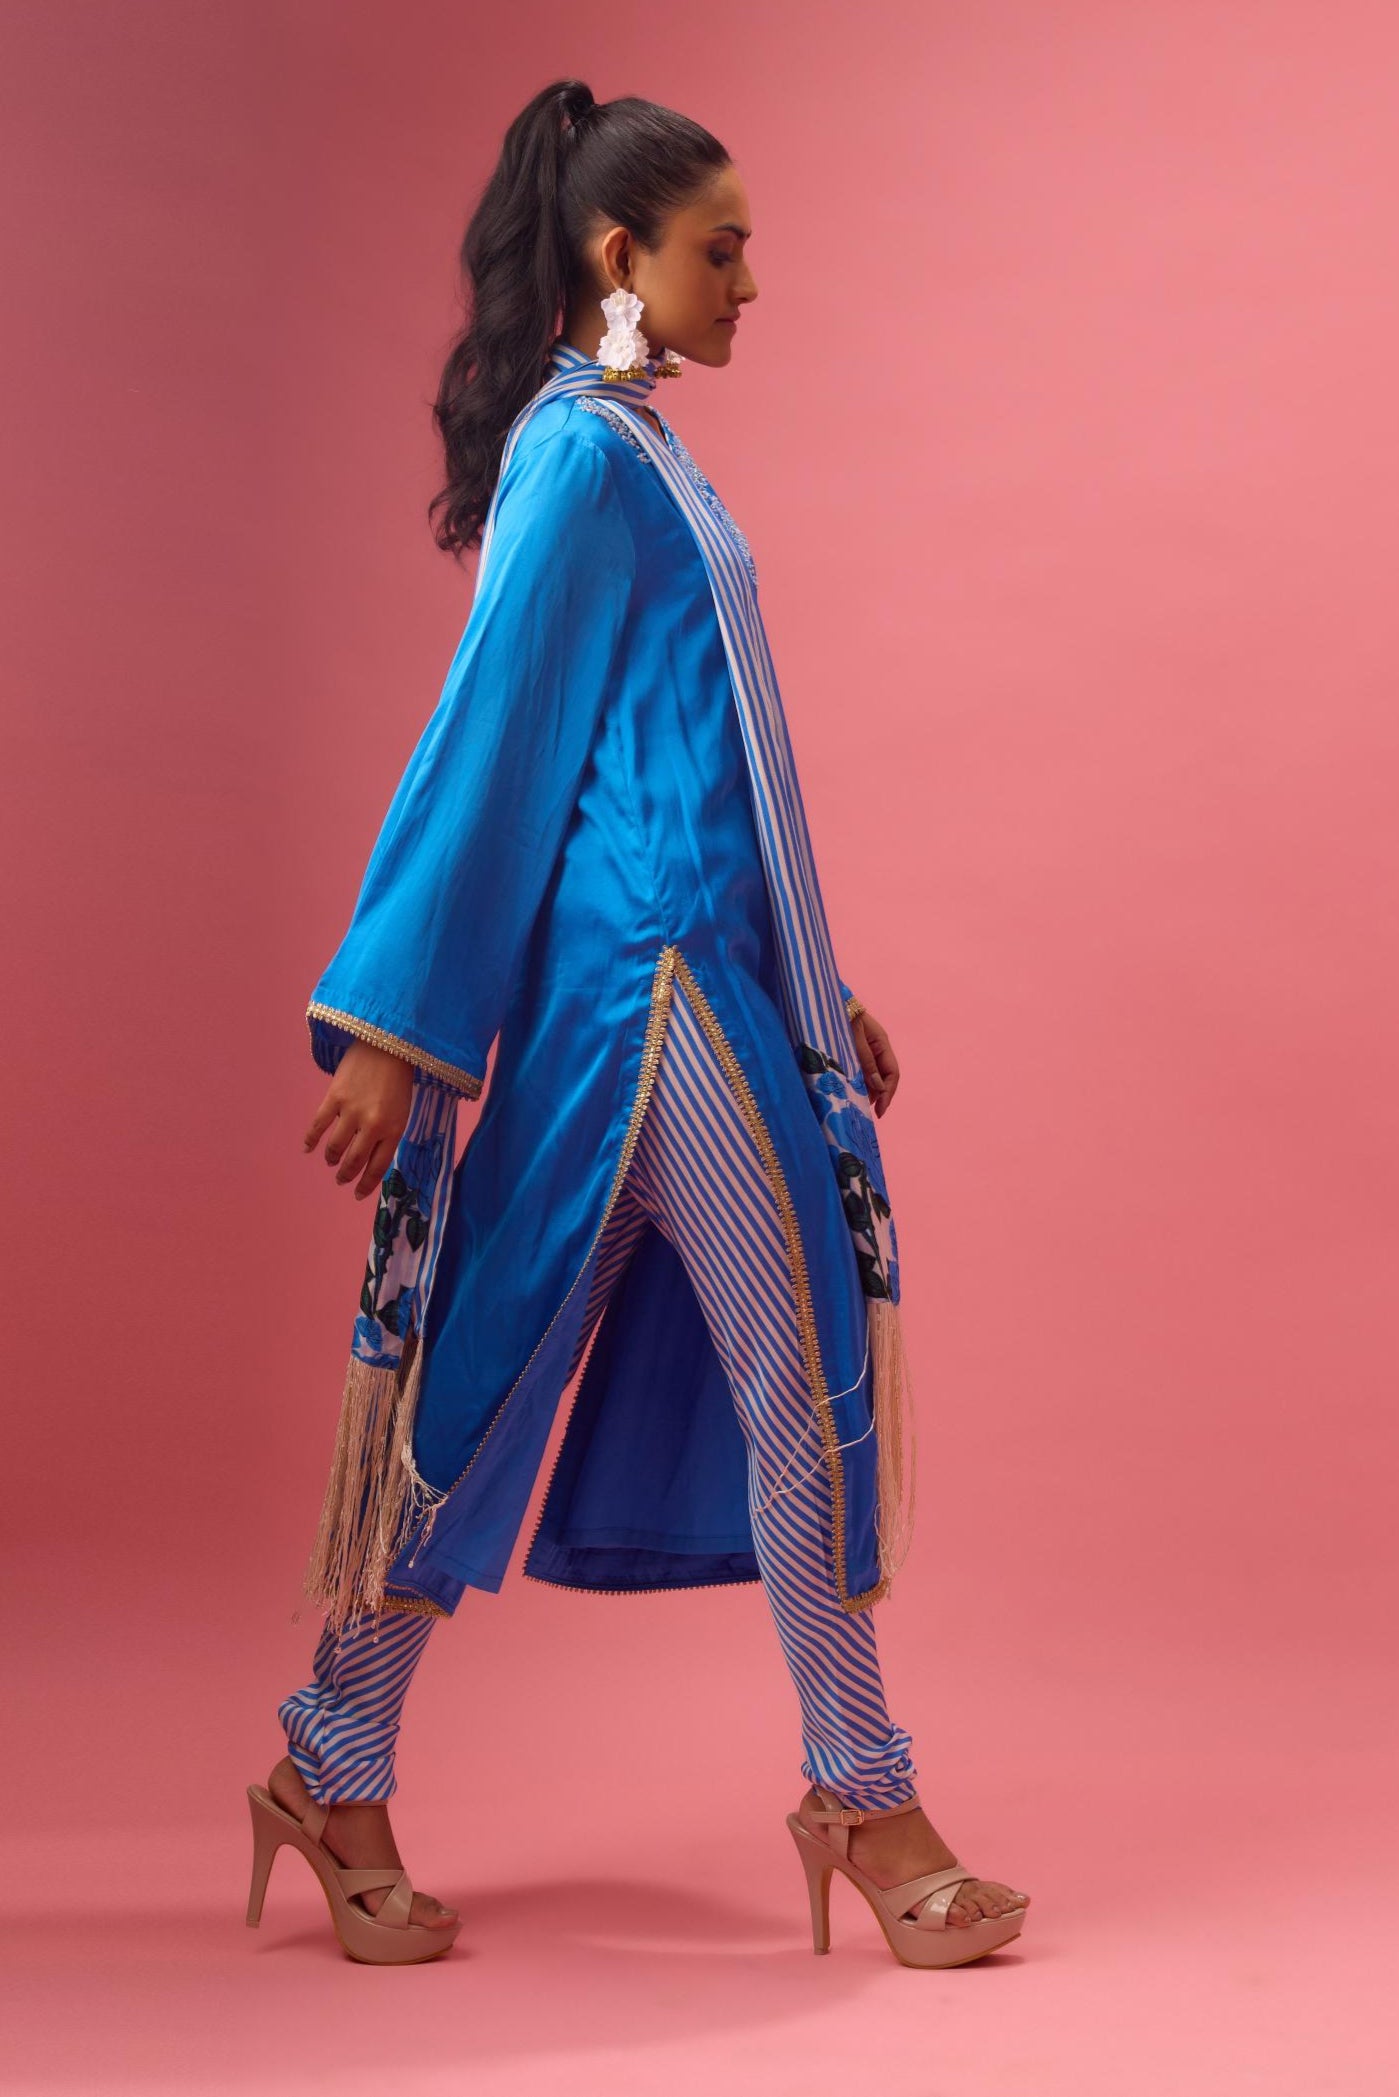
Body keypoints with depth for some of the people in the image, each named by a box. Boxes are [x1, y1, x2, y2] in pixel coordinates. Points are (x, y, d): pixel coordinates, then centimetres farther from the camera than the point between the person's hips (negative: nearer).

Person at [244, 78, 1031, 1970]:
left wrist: (816, 993, 24)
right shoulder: (584, 458, -11)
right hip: (645, 975, -9)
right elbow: (486, 738, -14)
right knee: (805, 1362, -2)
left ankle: (339, 1777, 19)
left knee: (500, 1375, 11)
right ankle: (862, 1800, 12)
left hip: (695, 970, 9)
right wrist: (390, 1028, -15)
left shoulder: (628, 449, 18)